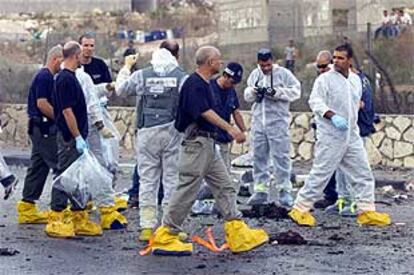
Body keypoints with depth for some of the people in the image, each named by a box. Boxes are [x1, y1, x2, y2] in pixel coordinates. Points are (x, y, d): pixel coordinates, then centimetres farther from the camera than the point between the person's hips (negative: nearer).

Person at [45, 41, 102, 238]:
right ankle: (56, 220, -2)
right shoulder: (65, 79, -17)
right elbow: (67, 111, -21)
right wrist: (78, 137, -20)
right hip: (70, 138, -10)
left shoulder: (70, 77, 14)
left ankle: (80, 219, 17)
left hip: (76, 137, 10)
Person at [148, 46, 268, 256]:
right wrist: (230, 129, -29)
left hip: (208, 144, 10)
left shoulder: (204, 83, 16)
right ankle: (165, 237, 1)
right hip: (197, 142, -10)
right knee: (187, 190, -6)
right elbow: (205, 112, -24)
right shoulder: (194, 83, -15)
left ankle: (238, 234, 8)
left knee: (224, 187, 7)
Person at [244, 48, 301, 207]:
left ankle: (285, 191, 2)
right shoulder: (254, 75, 12)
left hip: (278, 122, -5)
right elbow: (246, 95, 15)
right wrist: (253, 91, -7)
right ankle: (261, 191, 15)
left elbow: (296, 91, -9)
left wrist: (277, 92, -19)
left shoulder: (283, 73, -4)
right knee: (259, 157, 8)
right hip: (258, 121, 5)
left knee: (281, 156, -4)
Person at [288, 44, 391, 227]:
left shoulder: (356, 80, 12)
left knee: (363, 173, 5)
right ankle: (300, 209, 3)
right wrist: (332, 116, -29)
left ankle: (366, 211, 11)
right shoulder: (325, 79, -8)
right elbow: (315, 101, -17)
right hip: (330, 136, -6)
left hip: (352, 136, 6)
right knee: (321, 174, -6)